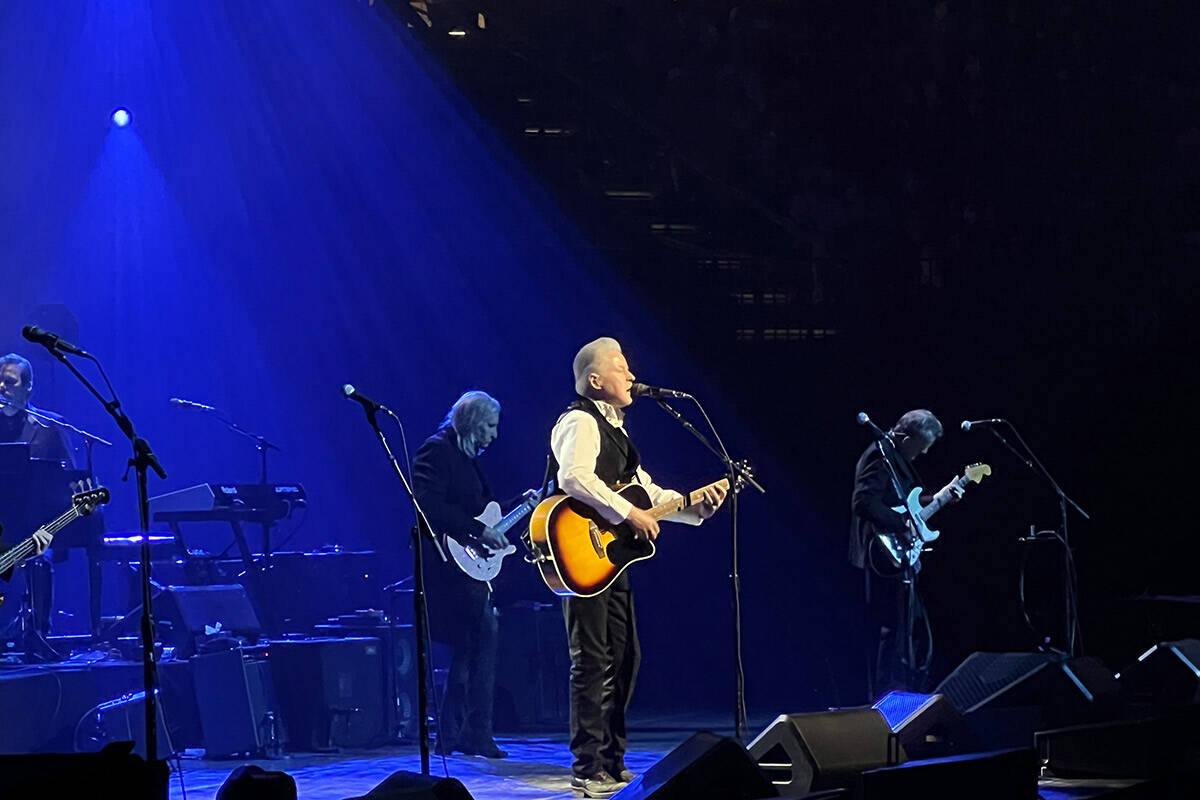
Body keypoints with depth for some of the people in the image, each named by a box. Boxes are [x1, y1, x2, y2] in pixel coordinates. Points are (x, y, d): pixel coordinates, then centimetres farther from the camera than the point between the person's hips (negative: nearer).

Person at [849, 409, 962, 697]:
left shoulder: (897, 458, 16)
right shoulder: (880, 456, -16)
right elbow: (864, 503, -28)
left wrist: (941, 497, 20)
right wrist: (902, 523, -24)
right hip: (884, 559, -11)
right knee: (889, 632, -8)